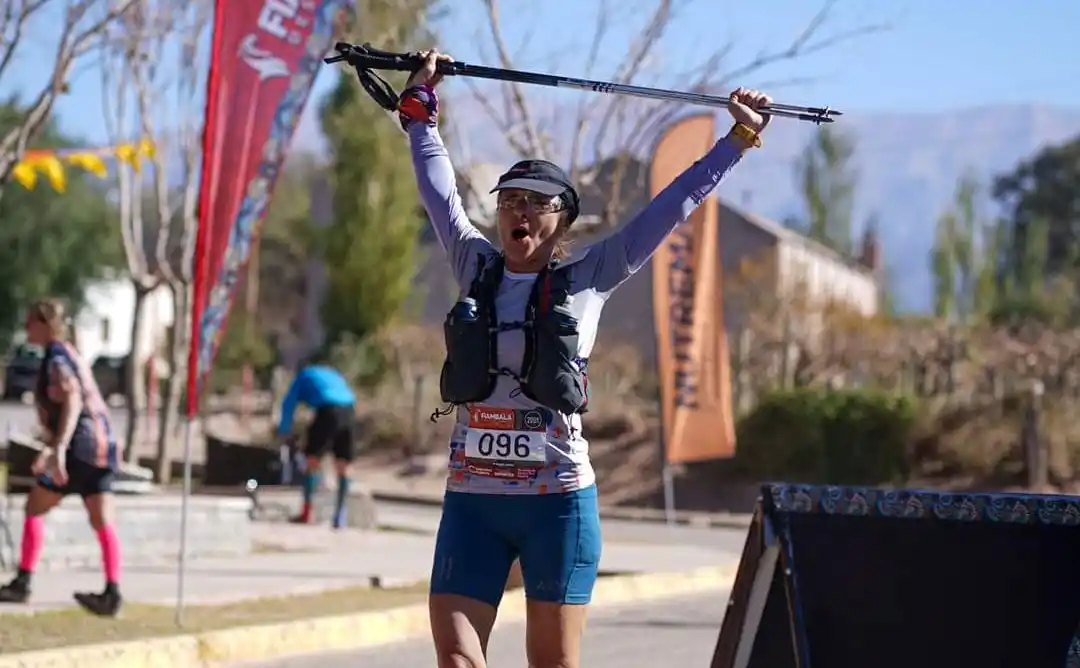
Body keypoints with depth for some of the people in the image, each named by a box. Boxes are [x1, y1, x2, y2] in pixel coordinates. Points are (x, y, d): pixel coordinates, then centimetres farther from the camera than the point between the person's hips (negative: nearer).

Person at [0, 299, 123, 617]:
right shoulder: (69, 354, 22)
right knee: (102, 521, 1)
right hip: (100, 446, 9)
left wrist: (58, 448, -33)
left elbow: (72, 401, -23)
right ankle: (112, 593, -8)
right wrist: (52, 449, 35)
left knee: (35, 508, 3)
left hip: (80, 447, -9)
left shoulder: (57, 358, -8)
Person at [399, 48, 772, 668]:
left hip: (559, 499, -2)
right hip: (471, 498, 2)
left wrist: (738, 139, 9)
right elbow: (439, 189, 21)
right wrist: (421, 105, 28)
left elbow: (671, 207, 7)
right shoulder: (476, 268, 10)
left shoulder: (587, 279, 4)